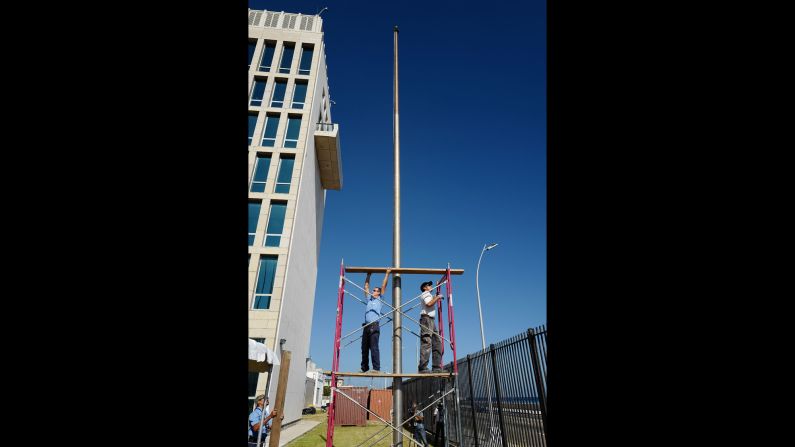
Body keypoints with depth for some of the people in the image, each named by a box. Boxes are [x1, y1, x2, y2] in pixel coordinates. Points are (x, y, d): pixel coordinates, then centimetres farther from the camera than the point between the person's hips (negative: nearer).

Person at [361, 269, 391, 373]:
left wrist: (387, 273, 10)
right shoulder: (369, 299, 22)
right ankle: (364, 368, 14)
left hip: (374, 326, -6)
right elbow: (366, 287, 28)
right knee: (364, 348, 6)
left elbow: (383, 286, 8)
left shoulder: (380, 299, 10)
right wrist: (368, 275, 30)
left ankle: (376, 368, -11)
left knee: (374, 347, -11)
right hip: (366, 326, 6)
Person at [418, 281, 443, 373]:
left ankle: (437, 367, 3)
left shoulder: (430, 295, 31)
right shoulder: (426, 294, 1)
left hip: (431, 320, 10)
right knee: (426, 343, -16)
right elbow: (429, 304, -17)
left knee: (437, 343, 4)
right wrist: (438, 297, -7)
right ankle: (422, 368, -20)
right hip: (426, 319, -10)